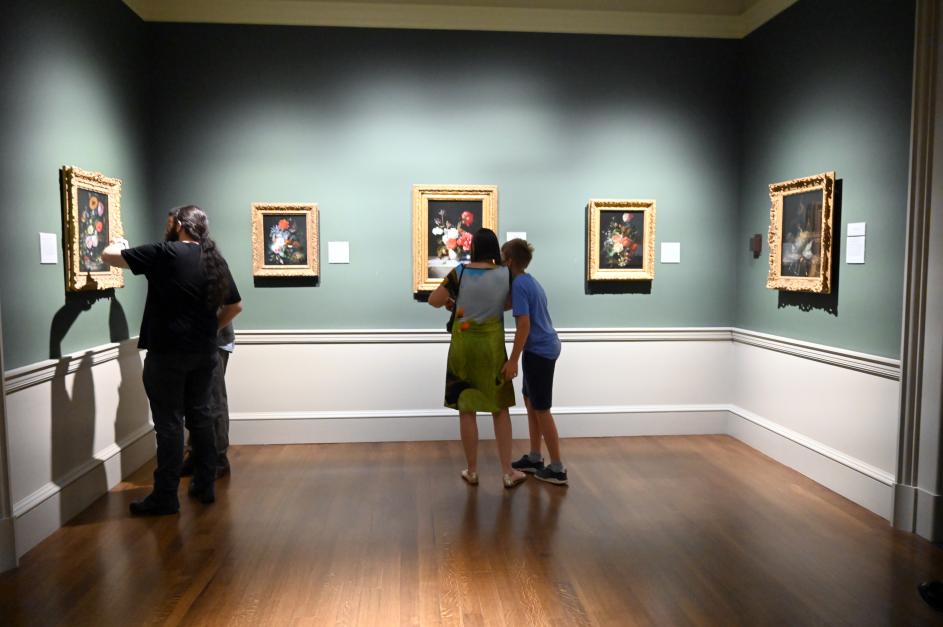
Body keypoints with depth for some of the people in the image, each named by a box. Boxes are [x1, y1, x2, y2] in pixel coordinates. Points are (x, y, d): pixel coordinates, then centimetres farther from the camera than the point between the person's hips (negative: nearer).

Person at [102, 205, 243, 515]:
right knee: (200, 416, 15)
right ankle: (205, 486, 23)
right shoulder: (216, 260, 8)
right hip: (204, 352, 6)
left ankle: (165, 497, 7)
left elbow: (109, 255, -4)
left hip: (167, 353, -6)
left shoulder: (165, 253, -11)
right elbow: (235, 306, 14)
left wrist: (118, 244, 17)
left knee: (169, 423, -1)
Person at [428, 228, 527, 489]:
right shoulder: (505, 274, -4)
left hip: (464, 345, 0)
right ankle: (508, 472, 13)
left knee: (466, 409, 8)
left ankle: (472, 471, 16)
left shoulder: (459, 272, -6)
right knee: (500, 408, 10)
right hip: (492, 345, 1)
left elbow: (433, 300, -3)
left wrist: (450, 302, 17)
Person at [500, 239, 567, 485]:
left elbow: (524, 325, -23)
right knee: (530, 401, 18)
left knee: (541, 409, 0)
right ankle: (534, 458, 27)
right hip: (545, 348, 9)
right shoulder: (529, 281, 12)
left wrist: (513, 360, -20)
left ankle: (557, 468, 9)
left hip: (538, 351, -9)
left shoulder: (519, 284, -17)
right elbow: (509, 304, 23)